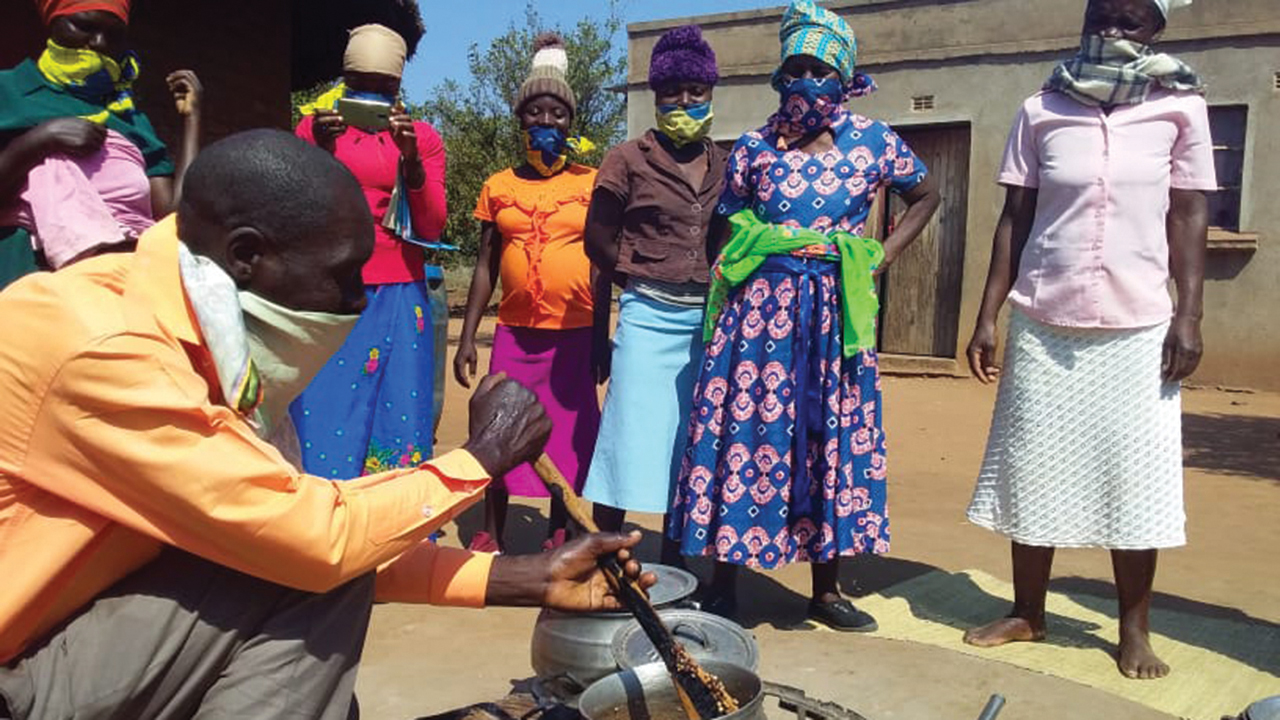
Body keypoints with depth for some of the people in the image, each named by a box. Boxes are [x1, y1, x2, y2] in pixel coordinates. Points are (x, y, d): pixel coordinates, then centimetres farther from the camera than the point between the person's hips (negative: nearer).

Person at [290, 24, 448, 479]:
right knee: (325, 423, -5)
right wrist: (319, 152, -13)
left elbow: (432, 228, 0)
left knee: (397, 426, -1)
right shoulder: (316, 125, 9)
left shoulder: (422, 137, 9)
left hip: (399, 302, 1)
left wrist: (411, 159, -14)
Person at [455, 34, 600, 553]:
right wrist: (467, 337, 4)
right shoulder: (498, 187, 6)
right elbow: (485, 267, 8)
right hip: (514, 331, 2)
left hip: (574, 332, -1)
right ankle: (491, 535, 24)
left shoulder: (590, 183, 1)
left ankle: (559, 536, 23)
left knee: (568, 434, 7)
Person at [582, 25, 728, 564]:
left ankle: (672, 566, 20)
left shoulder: (727, 167, 11)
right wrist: (653, 282, 3)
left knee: (689, 446, 8)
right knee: (631, 440, -3)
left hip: (710, 321, 4)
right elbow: (601, 246, 2)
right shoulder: (629, 160, 1)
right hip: (648, 318, -3)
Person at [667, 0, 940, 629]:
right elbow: (724, 230, 9)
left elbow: (926, 196, 18)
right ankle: (723, 583, 10)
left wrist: (882, 258, 7)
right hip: (758, 311, -1)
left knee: (833, 441, 6)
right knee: (742, 433, -2)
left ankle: (826, 589, 19)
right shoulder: (753, 146, 3)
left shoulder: (873, 142, 4)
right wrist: (726, 298, -1)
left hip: (834, 314, 1)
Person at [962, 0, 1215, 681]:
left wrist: (1189, 316, -5)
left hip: (1138, 327, -1)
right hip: (1043, 325, 1)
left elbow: (1189, 218, 3)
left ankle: (1134, 630, 16)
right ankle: (1026, 612, 21)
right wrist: (987, 317, 1)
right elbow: (1014, 220, 6)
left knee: (1135, 479, 2)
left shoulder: (1180, 109, 3)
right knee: (1032, 469, 7)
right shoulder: (1040, 111, 5)